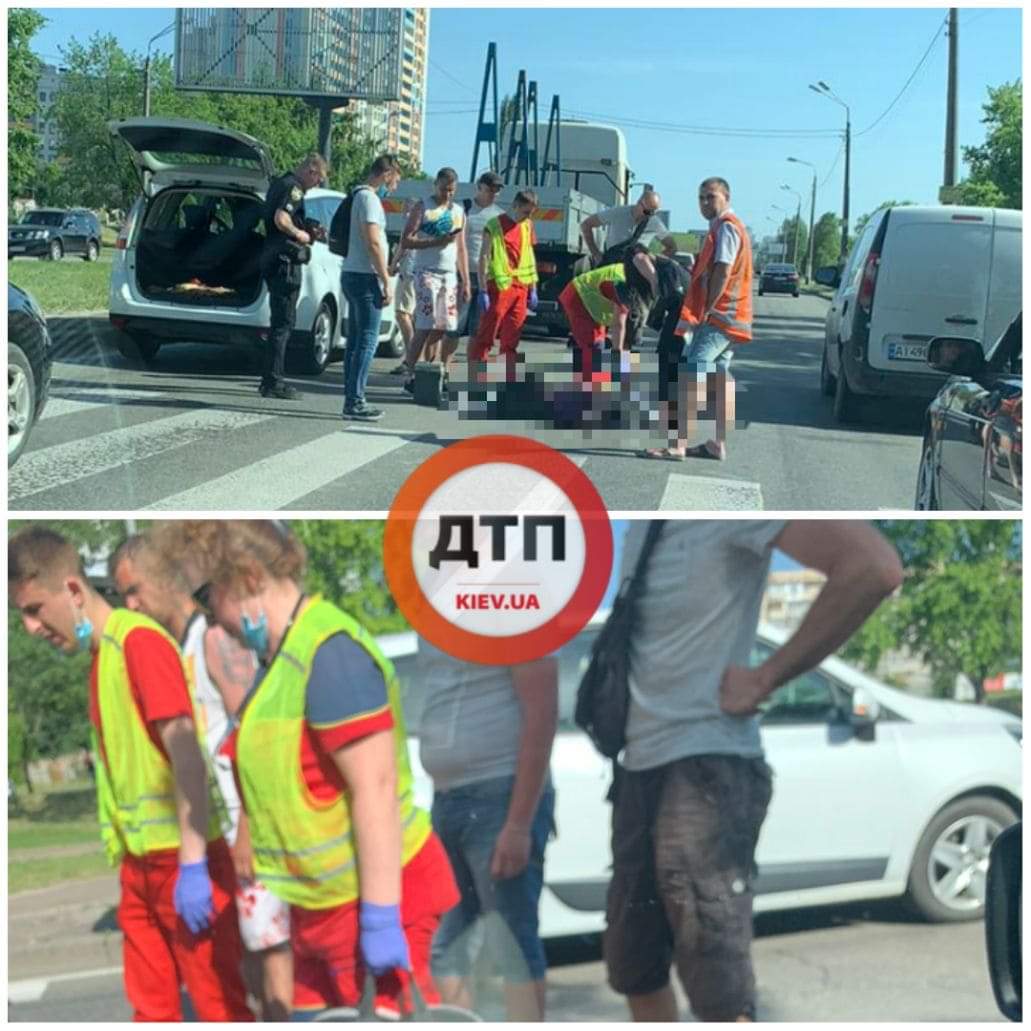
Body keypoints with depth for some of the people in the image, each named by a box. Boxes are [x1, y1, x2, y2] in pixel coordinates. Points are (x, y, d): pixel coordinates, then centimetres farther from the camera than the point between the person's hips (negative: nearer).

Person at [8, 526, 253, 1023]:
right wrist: (124, 853, 13)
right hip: (141, 860, 8)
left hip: (182, 859, -8)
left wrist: (192, 865, -21)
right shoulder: (100, 657, 12)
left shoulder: (139, 640, -13)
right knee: (151, 1007, 12)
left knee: (218, 1002, -1)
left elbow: (187, 752, -19)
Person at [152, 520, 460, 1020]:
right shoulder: (280, 657, 10)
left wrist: (379, 919, -23)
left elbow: (375, 790, -23)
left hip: (373, 900, -10)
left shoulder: (329, 652, -20)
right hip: (318, 906, 10)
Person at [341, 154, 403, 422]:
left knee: (356, 339, 11)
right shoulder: (369, 199, -13)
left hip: (352, 274, 10)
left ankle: (351, 400, 14)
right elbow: (373, 243, -19)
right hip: (365, 277, -10)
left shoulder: (359, 196, 17)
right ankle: (355, 402, -9)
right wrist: (387, 282, -17)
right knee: (367, 340, -8)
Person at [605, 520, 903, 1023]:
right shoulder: (641, 527, 10)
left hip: (704, 770, -9)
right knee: (631, 967, 17)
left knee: (719, 994, -10)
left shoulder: (729, 514, -16)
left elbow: (874, 567, -28)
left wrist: (763, 679, -20)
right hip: (639, 770, 9)